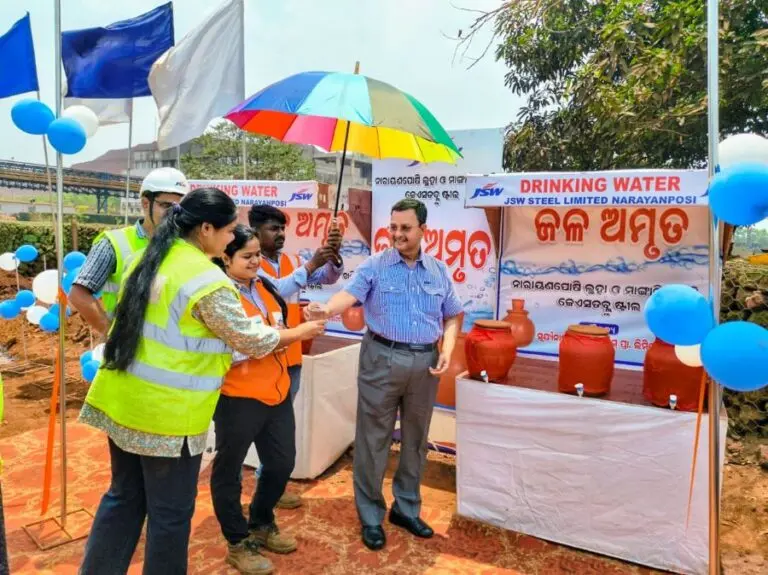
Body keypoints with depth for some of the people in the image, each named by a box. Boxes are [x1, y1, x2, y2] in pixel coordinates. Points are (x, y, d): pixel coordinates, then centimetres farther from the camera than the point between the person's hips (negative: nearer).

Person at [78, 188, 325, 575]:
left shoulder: (149, 259, 7)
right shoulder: (207, 280, -20)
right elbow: (250, 339, -12)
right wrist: (301, 333, 3)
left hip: (122, 399, 9)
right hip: (167, 412, -9)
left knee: (124, 498, 22)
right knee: (170, 513, 9)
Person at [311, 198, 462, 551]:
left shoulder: (439, 271, 8)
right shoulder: (374, 266, -3)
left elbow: (452, 316, 14)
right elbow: (350, 293, -19)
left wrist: (447, 349, -2)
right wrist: (328, 309, -41)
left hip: (426, 362, 4)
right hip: (382, 359, -3)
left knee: (415, 439, 15)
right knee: (373, 440, 4)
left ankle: (406, 509, 33)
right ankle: (371, 516, 21)